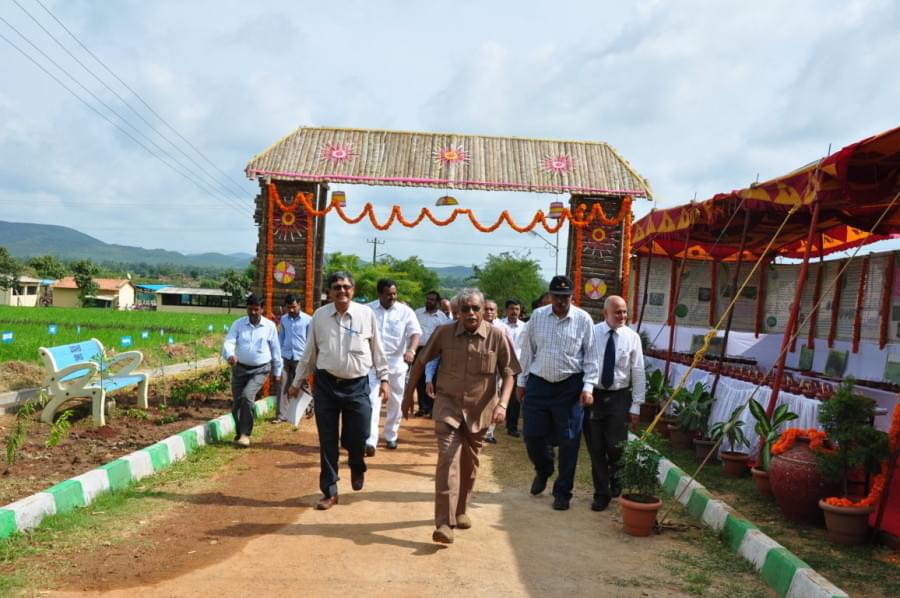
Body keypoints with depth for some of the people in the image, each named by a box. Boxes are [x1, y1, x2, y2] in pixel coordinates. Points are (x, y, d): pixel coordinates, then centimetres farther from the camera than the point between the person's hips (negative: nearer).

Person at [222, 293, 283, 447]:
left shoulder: (270, 326, -3)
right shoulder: (238, 324, -1)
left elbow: (275, 350, 5)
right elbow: (229, 341, -14)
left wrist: (277, 372, 8)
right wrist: (229, 355, -36)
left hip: (260, 370, -3)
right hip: (240, 368, 3)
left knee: (247, 396, -23)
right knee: (236, 403, 7)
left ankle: (245, 434, -11)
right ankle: (239, 433, 28)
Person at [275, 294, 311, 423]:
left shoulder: (308, 320, -4)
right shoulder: (283, 319, 7)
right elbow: (281, 337, 14)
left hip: (301, 358, -3)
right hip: (285, 357, 3)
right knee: (283, 386, -2)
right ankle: (281, 415, 1)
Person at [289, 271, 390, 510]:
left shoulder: (366, 314, -2)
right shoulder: (319, 316, 1)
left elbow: (377, 349, 6)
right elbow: (310, 352, 9)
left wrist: (383, 378, 5)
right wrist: (297, 381, 12)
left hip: (357, 385, -1)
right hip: (326, 384, 1)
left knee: (357, 438, 0)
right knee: (327, 442, 7)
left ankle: (357, 468, 36)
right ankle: (329, 492, 22)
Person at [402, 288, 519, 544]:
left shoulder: (497, 336, -11)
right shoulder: (444, 333, -8)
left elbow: (508, 373, -5)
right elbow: (420, 362, 4)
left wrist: (502, 404, -18)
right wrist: (408, 394, 7)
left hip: (479, 410, 1)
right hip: (448, 406, -1)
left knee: (469, 464, 15)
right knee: (448, 459, -13)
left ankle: (460, 511, 36)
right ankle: (445, 523, -12)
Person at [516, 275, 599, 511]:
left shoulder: (583, 319, -5)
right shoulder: (537, 316, 2)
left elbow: (590, 356, -3)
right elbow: (527, 350, 8)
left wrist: (588, 386, -9)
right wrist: (522, 381, 9)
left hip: (569, 387, -2)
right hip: (538, 384, 2)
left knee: (568, 441, 3)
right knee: (532, 434, 7)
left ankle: (562, 492, 18)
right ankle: (543, 470, 38)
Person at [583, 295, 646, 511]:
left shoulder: (632, 337, -1)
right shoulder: (592, 334, -3)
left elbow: (638, 372, 0)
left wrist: (636, 404, -3)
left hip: (619, 397, 0)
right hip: (593, 395, 0)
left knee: (615, 445, -6)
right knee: (596, 448, 6)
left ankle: (616, 478, 28)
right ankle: (601, 494, 21)